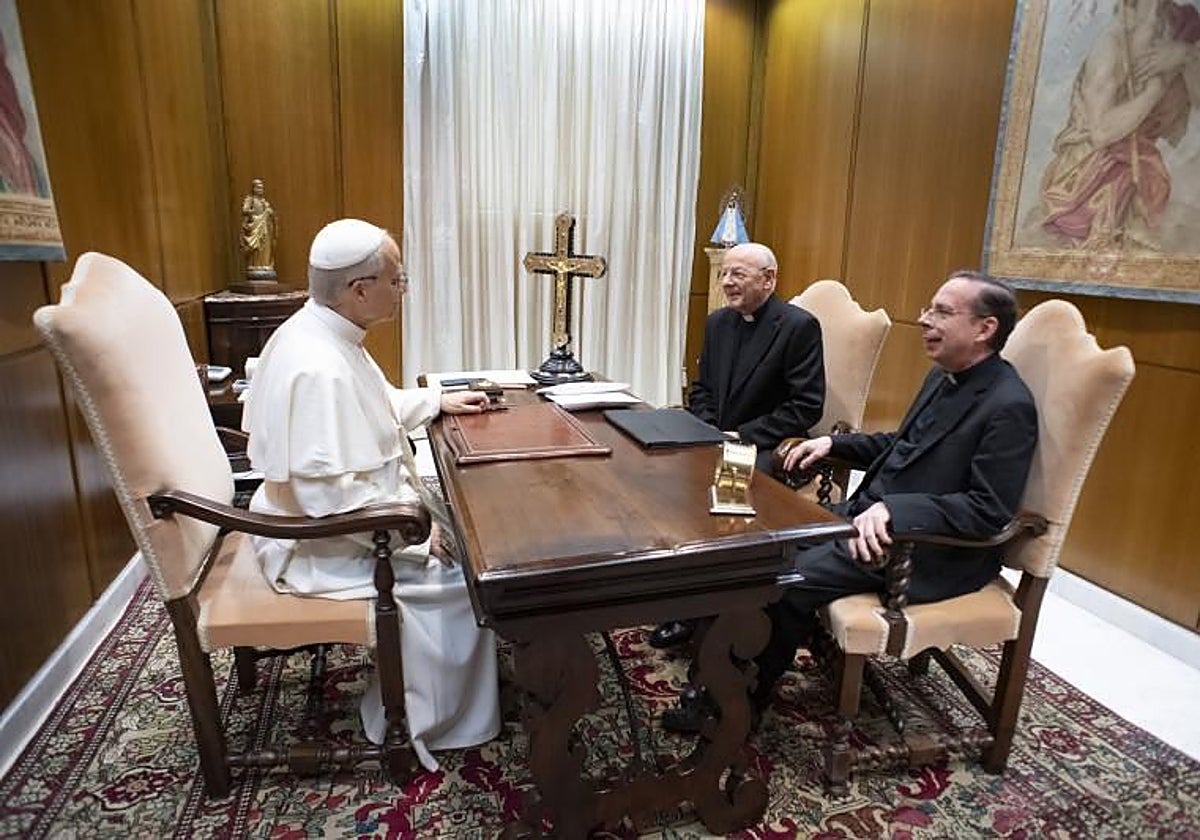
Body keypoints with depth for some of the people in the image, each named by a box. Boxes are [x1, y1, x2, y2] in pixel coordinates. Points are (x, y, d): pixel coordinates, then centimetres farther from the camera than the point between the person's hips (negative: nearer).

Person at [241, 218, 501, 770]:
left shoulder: (323, 334, 2)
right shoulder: (317, 367, -30)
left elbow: (370, 408, 21)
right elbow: (328, 496, -31)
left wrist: (439, 401, 15)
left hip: (346, 513, 10)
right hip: (322, 545, -10)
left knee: (459, 526, 12)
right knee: (459, 574, -8)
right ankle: (427, 726, 11)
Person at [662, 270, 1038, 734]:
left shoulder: (1008, 407, -17)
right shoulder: (943, 377, 11)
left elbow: (990, 510, -21)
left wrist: (894, 509, -32)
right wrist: (834, 443, 9)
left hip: (926, 550, -9)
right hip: (867, 512, 9)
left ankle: (743, 703, 0)